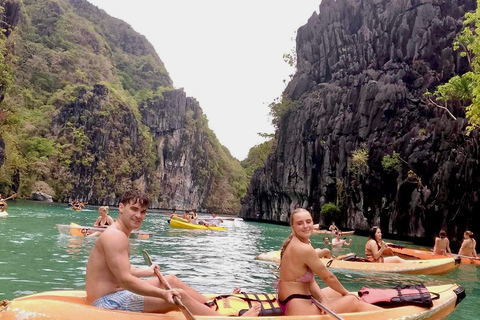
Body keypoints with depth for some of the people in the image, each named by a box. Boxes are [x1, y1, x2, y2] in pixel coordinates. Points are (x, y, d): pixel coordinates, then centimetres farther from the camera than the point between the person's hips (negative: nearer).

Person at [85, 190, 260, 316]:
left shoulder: (119, 234, 11)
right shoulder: (115, 236, -21)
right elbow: (125, 280, -27)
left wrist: (147, 271, 33)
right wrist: (163, 294, -33)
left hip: (113, 295, 11)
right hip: (109, 302, -11)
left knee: (171, 280, 15)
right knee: (179, 296, -15)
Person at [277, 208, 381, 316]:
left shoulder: (293, 243, 5)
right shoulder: (305, 249, -24)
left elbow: (310, 280, 2)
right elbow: (328, 277, -12)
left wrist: (323, 300, -12)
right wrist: (346, 293, 4)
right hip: (300, 311, -10)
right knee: (354, 302, 1)